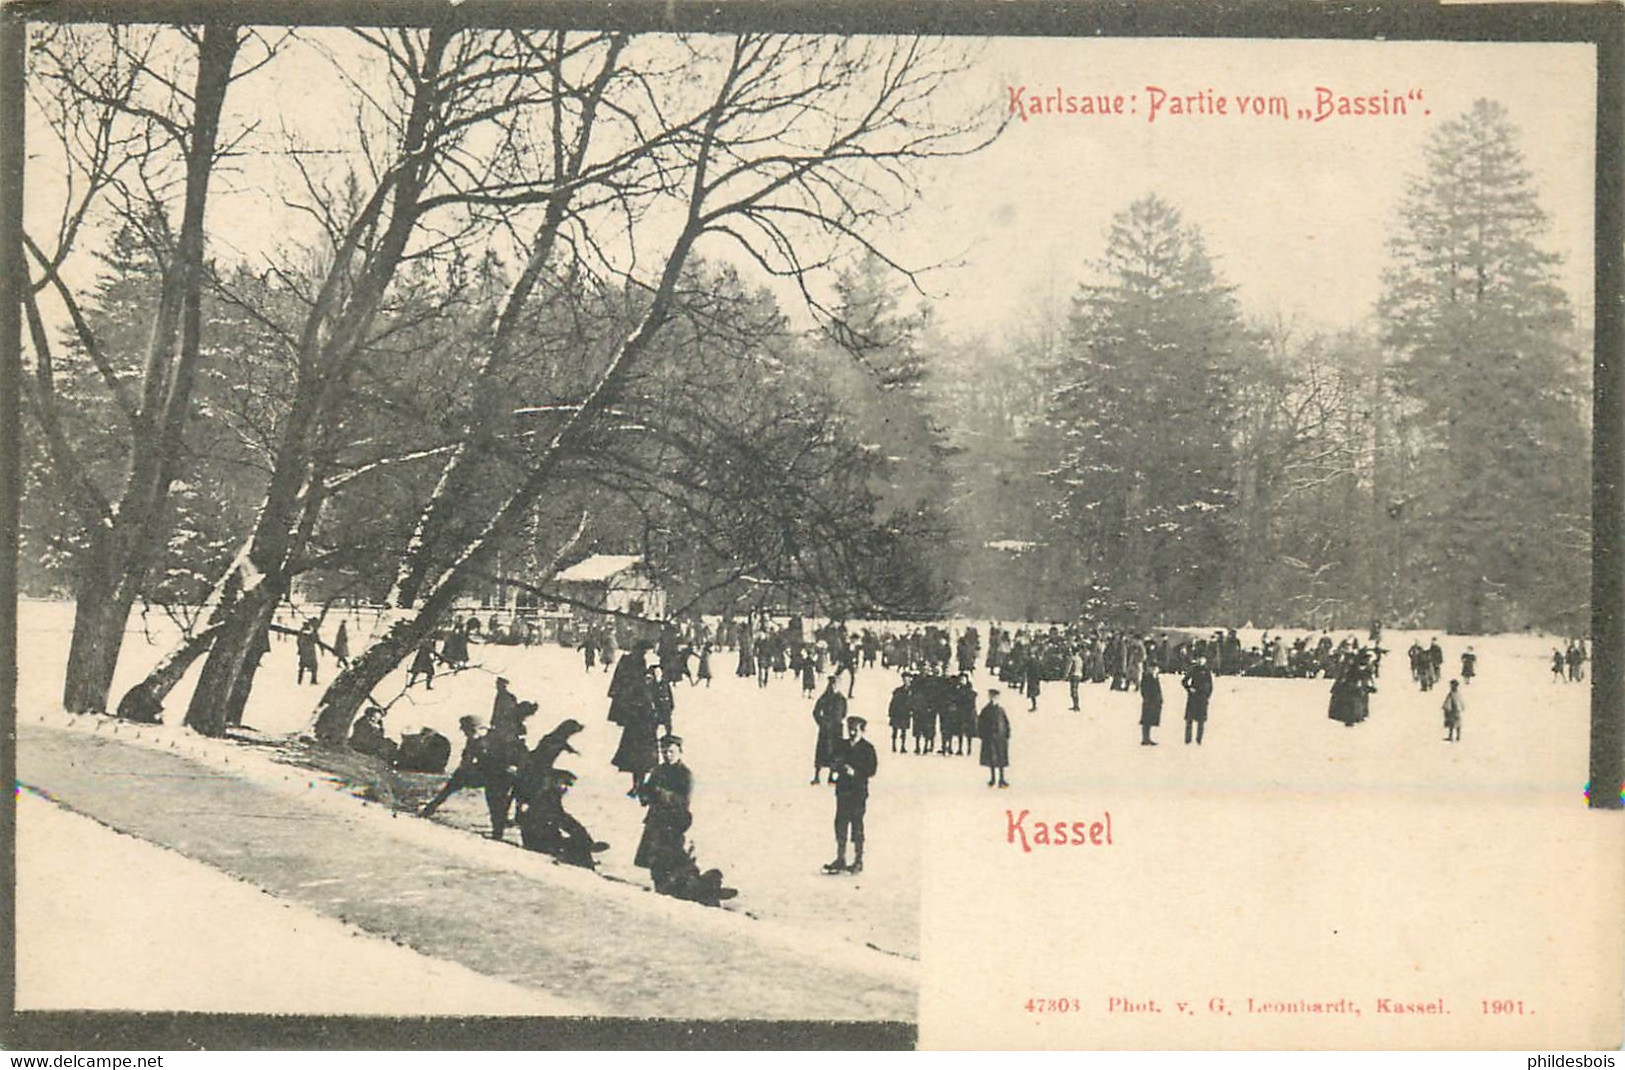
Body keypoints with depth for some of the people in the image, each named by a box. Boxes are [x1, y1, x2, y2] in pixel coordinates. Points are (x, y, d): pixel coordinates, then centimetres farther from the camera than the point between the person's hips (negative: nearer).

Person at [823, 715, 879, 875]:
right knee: (840, 823, 6)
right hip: (842, 789, 5)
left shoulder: (867, 748, -3)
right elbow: (834, 761, 18)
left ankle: (858, 861, 6)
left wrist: (855, 772, -20)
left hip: (858, 791, -5)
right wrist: (834, 767, -4)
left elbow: (871, 769, -9)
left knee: (857, 825, -2)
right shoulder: (842, 745, 13)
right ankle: (840, 859, 15)